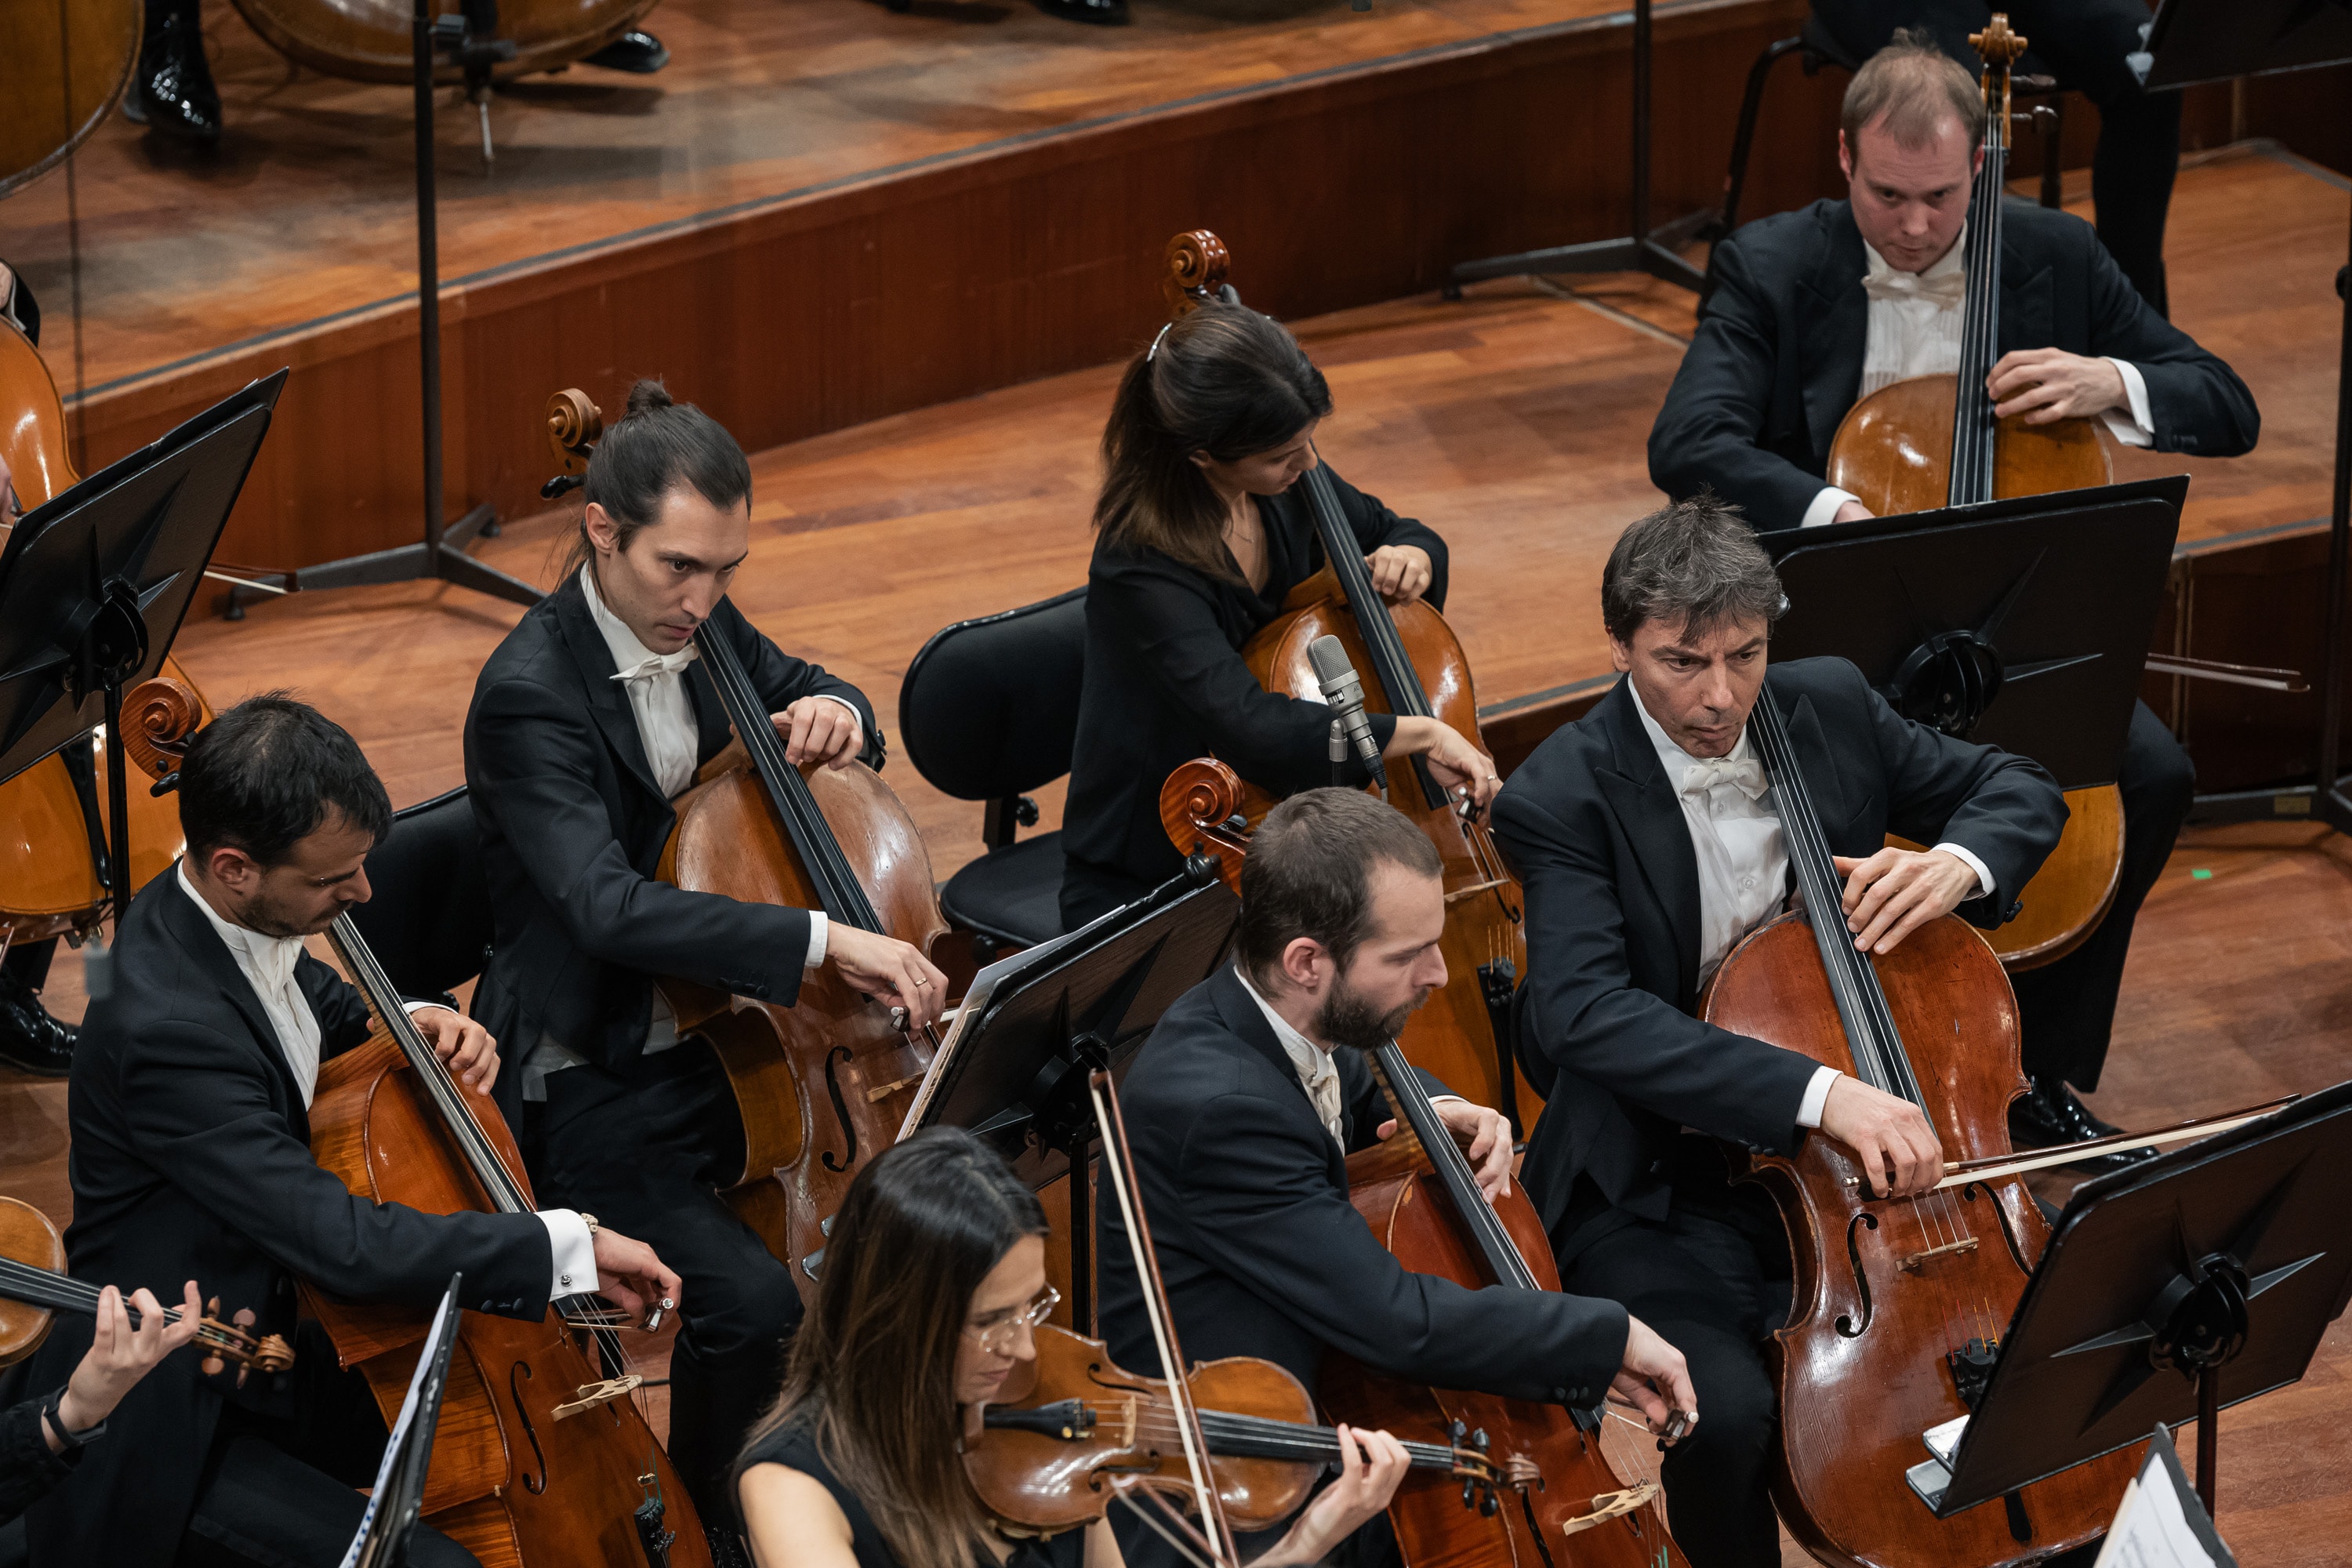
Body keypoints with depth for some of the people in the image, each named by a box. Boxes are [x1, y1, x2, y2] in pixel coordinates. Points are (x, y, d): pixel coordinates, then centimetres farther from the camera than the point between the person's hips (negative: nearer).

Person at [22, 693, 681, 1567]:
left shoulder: (231, 923, -3)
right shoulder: (166, 1028, -32)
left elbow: (320, 1009, 22)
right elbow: (344, 1246, -35)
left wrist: (412, 1022, 0)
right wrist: (573, 1246, -29)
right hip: (171, 1440, -10)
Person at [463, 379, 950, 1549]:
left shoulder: (700, 624, 3)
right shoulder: (530, 695, -21)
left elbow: (812, 700, 23)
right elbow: (607, 907, -35)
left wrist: (832, 714, -3)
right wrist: (823, 939, -42)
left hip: (717, 1036, 7)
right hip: (597, 1089, -7)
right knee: (754, 1305, -28)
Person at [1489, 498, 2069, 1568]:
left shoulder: (1829, 709, 1)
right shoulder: (1562, 797, -15)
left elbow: (2021, 792, 13)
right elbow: (1585, 1012, -29)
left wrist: (1960, 862, -12)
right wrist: (1818, 1091, -39)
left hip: (1861, 1144, 4)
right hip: (1660, 1189, -4)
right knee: (1725, 1414, -31)